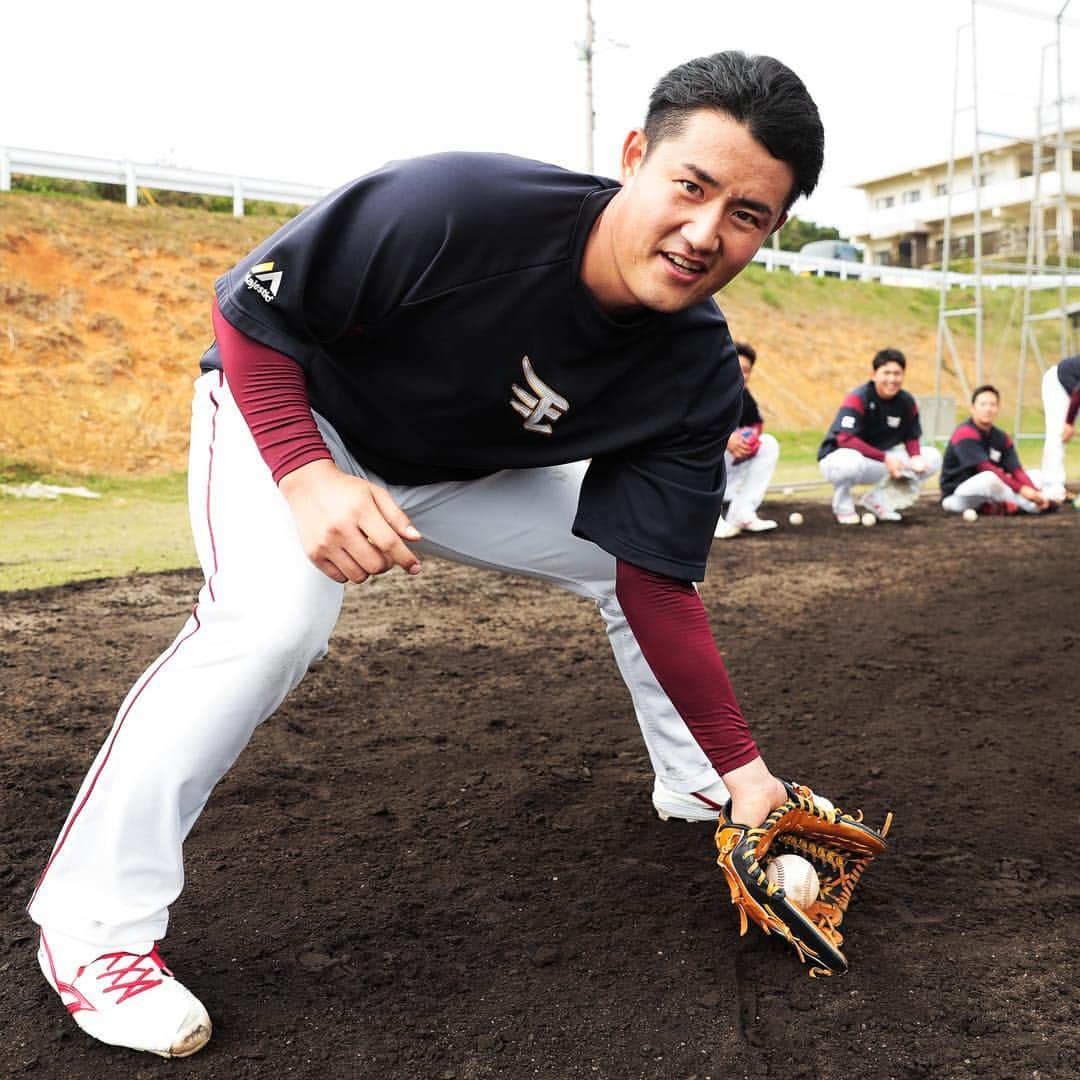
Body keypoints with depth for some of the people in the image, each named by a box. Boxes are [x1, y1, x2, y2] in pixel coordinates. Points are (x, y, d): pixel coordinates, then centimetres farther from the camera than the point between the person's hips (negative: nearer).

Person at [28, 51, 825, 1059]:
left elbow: (657, 587, -17)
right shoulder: (459, 207, -35)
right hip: (288, 411, -4)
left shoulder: (697, 378, -20)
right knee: (275, 618, -31)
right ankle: (92, 919, -14)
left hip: (466, 470, 5)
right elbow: (249, 305, -23)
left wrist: (743, 764, -19)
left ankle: (697, 785, 25)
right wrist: (308, 474, -37)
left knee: (630, 557, 1)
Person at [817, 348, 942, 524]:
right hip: (839, 457, -6)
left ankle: (877, 499, 4)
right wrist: (885, 458, -33)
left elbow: (912, 437, 8)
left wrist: (915, 457, -16)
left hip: (879, 464, 7)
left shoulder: (907, 402, -3)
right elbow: (845, 439, -29)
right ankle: (843, 504, -8)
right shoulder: (858, 399, -21)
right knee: (852, 462, -43)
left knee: (933, 457, -4)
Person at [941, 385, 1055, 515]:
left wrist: (1036, 492, -21)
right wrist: (1021, 488, -32)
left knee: (1035, 477, 4)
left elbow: (1016, 470, -3)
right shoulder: (964, 434, -15)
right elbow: (986, 468, -26)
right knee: (990, 478, -35)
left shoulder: (1001, 438, 7)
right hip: (956, 496, -8)